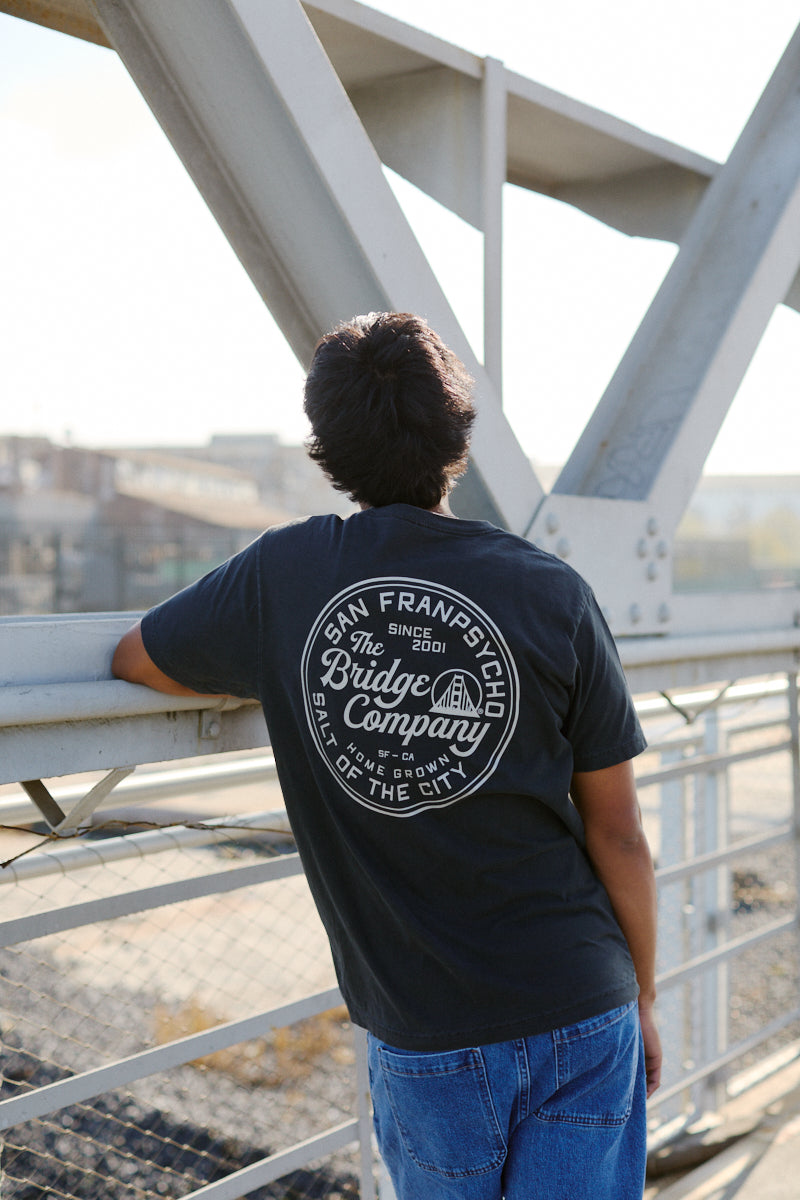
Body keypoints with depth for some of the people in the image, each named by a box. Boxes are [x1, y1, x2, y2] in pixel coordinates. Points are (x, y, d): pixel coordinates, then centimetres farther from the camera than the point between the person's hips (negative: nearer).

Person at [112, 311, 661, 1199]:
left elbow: (134, 660, 10)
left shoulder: (282, 577, -8)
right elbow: (616, 831, -3)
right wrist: (642, 996, 10)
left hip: (422, 1038, 1)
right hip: (580, 1011, -1)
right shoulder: (551, 595, -9)